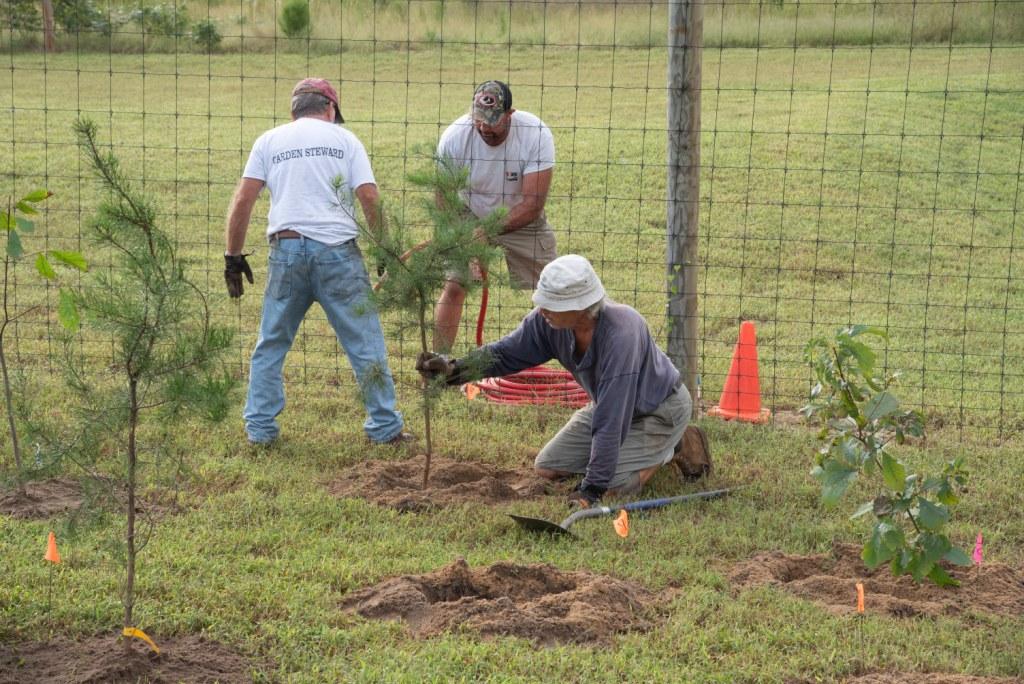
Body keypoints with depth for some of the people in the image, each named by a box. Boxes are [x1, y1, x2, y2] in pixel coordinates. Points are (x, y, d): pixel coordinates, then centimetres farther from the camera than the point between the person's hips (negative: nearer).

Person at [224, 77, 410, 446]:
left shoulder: (269, 141, 14)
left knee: (271, 344, 13)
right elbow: (370, 199, 2)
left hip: (286, 249, 1)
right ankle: (384, 427, 12)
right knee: (365, 343, 8)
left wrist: (233, 255, 11)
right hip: (337, 250, -1)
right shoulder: (344, 139, 11)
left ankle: (259, 428, 14)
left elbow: (242, 201, 6)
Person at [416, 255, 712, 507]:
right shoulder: (549, 319, -21)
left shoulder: (620, 335, -40)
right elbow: (506, 353, -7)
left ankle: (674, 448, 4)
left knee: (615, 484, -24)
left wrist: (591, 489, -36)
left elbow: (611, 418, -39)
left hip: (660, 410, -7)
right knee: (547, 469, 4)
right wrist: (452, 369, -24)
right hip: (609, 404, 7)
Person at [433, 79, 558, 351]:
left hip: (523, 222, -1)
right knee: (452, 288, -10)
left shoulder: (537, 135, -30)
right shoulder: (454, 136, -24)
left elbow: (533, 204, -31)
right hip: (471, 219, 1)